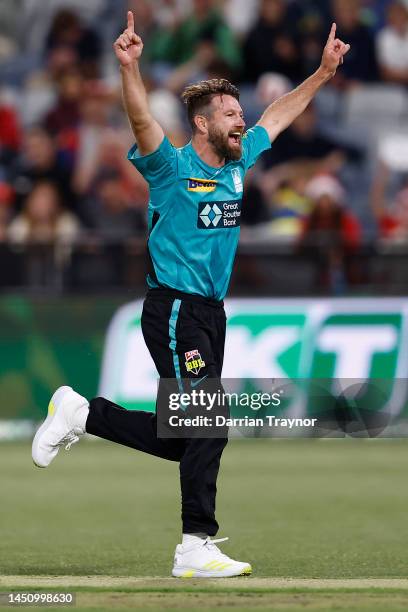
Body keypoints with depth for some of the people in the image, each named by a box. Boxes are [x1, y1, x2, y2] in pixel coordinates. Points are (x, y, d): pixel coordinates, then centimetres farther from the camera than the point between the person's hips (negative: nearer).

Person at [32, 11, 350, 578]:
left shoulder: (238, 163, 11)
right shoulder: (173, 167, -10)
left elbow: (280, 114, 23)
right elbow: (142, 121, -28)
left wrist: (324, 72, 23)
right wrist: (130, 67, -44)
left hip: (211, 312, 8)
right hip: (175, 311, -8)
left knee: (182, 438, 10)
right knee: (208, 425, -13)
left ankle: (82, 414, 23)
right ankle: (196, 549, -10)